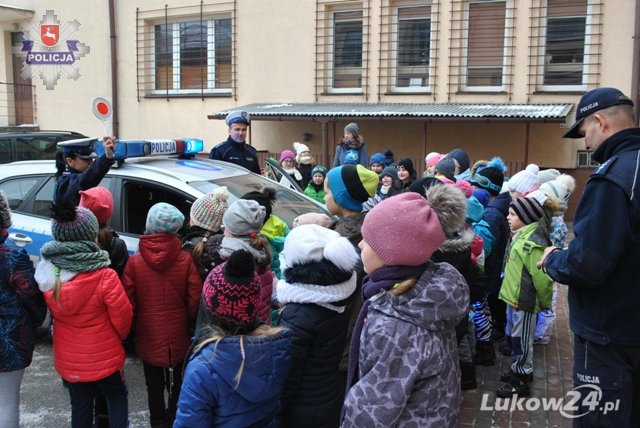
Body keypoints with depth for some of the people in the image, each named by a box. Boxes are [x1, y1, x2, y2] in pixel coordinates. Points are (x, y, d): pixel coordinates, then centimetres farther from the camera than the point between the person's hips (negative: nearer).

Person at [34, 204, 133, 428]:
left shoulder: (47, 273, -11)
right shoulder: (104, 277, -26)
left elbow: (53, 312, 2)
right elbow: (122, 316, -16)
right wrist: (119, 337, 5)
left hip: (67, 359, 4)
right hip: (103, 357, -4)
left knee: (80, 406, 21)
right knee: (117, 397, 22)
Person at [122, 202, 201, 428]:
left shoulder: (134, 261, -13)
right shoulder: (185, 259, -13)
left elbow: (128, 303, -10)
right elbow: (195, 300, -11)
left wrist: (132, 326, 9)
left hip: (149, 337, 0)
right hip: (179, 337, 0)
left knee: (154, 388, 16)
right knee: (177, 385, 19)